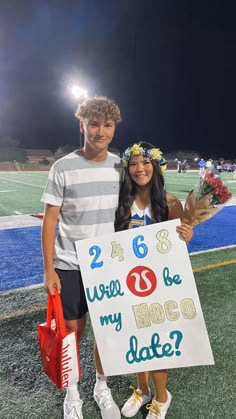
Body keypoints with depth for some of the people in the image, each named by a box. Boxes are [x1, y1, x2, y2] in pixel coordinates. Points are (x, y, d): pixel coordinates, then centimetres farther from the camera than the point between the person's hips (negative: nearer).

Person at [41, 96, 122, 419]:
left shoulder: (120, 166, 1)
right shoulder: (63, 167, -10)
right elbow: (50, 220, -7)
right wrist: (49, 270, -9)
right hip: (70, 267, -2)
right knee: (72, 332, 11)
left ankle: (102, 387, 40)